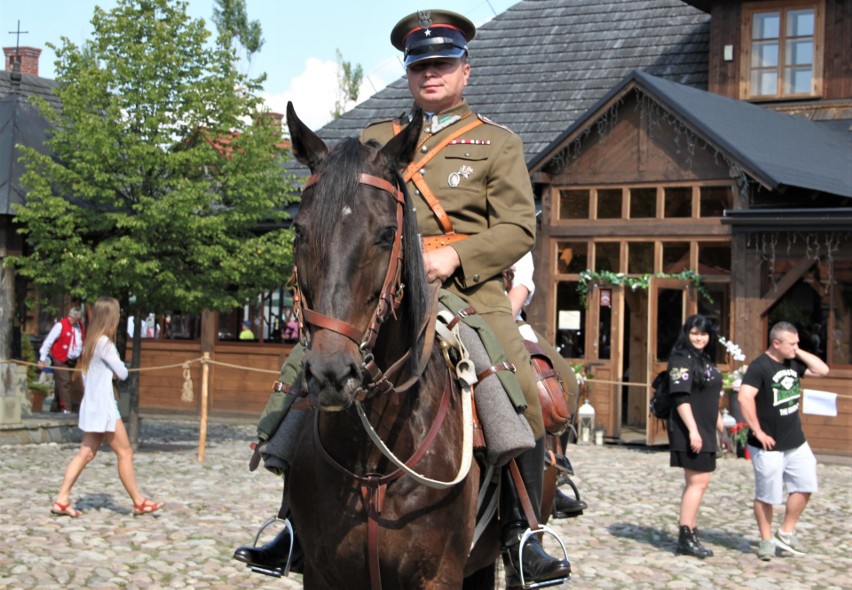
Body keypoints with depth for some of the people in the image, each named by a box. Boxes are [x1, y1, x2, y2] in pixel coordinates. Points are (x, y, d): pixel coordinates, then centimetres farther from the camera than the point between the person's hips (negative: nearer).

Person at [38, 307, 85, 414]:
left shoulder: (80, 326, 9)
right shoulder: (60, 325, -12)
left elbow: (82, 344, 21)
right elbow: (48, 342, -10)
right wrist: (42, 359, -12)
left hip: (73, 361, 6)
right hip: (60, 361, -6)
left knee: (61, 385, 12)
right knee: (65, 383, -13)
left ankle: (55, 407, 21)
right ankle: (66, 408, -14)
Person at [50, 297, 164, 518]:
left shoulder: (91, 343, 13)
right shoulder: (105, 343, -15)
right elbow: (123, 373, -11)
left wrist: (111, 373, 3)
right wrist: (117, 370, 10)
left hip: (92, 405, 9)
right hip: (103, 406, -9)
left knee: (86, 453, 6)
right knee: (125, 452, -1)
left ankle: (62, 500, 1)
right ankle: (139, 502, 5)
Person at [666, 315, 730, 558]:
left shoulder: (707, 361, 18)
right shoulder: (682, 360, -9)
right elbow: (681, 398, -17)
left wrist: (722, 428, 24)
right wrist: (692, 430, -23)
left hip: (705, 431, 9)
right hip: (689, 431, -9)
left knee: (698, 482, 10)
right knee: (698, 482, -10)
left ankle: (688, 533, 15)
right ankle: (686, 538, -7)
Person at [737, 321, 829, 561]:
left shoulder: (793, 363, 7)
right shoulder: (760, 366, -16)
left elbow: (822, 370, 8)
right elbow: (744, 398, -26)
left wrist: (799, 353, 0)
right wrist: (758, 432, -23)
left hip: (796, 442, 7)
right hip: (769, 445, -7)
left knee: (805, 485, 7)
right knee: (766, 495, 3)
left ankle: (786, 533, 21)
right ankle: (766, 541, 16)